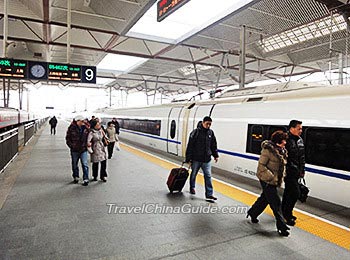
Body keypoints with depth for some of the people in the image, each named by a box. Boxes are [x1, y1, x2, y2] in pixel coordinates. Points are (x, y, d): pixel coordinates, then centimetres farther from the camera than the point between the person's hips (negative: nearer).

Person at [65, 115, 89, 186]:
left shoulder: (85, 128, 1)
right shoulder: (71, 128, -6)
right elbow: (68, 138, -1)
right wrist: (71, 146, -10)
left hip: (83, 149, 0)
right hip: (74, 150, 0)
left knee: (85, 164, -3)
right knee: (74, 165, 14)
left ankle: (86, 179, 3)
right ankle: (76, 177, 32)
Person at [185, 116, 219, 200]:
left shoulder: (211, 132, 5)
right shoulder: (196, 132, -11)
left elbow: (213, 145, 16)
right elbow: (190, 146, -11)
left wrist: (216, 155, 13)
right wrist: (188, 158, -12)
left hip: (207, 159, 3)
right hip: (196, 159, -3)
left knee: (208, 176, 0)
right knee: (193, 174, 15)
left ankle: (209, 194, 5)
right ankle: (192, 188, 39)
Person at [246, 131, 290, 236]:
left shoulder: (282, 151, 6)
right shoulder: (268, 150, -19)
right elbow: (261, 166, -19)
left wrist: (281, 177, 9)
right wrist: (272, 177, -20)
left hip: (275, 180, 8)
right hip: (267, 180, -8)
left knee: (265, 198, 20)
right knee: (276, 202, -3)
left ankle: (252, 213, 41)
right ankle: (281, 227, 9)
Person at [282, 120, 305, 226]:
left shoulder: (300, 140, 10)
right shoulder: (287, 139, -18)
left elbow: (302, 157, 18)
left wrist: (302, 170, 17)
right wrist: (285, 171, -20)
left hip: (296, 172, 9)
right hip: (289, 172, -9)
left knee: (289, 192, 17)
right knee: (295, 193, -7)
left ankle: (284, 212, 31)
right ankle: (287, 214, 9)